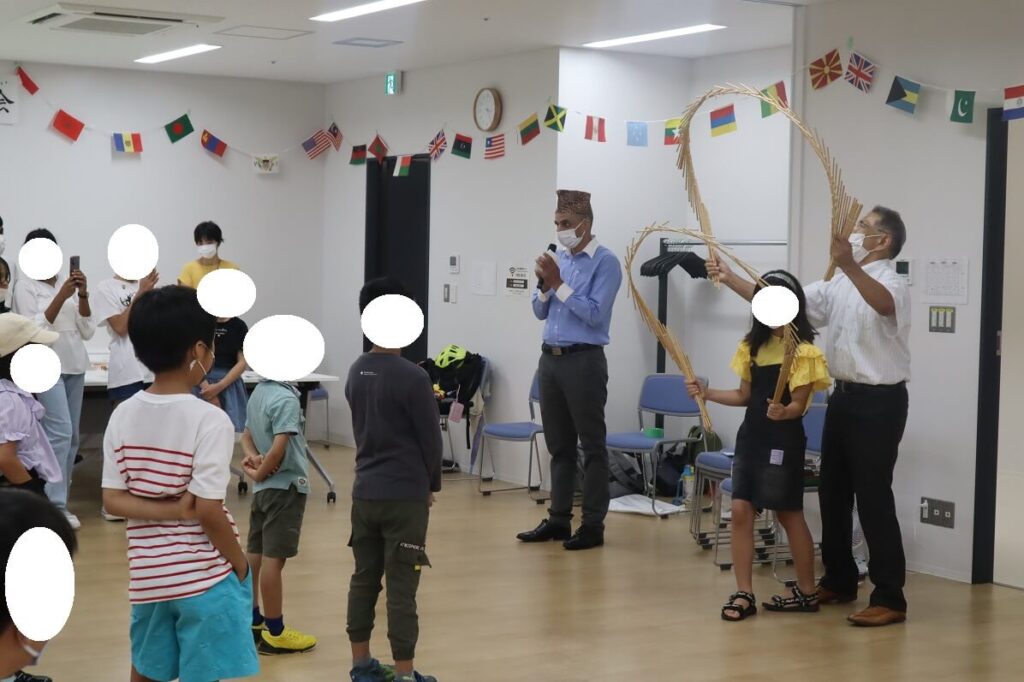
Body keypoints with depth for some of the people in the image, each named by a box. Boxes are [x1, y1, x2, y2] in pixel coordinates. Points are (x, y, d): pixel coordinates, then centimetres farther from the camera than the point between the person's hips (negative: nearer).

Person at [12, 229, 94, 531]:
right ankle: (54, 505, -13)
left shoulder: (68, 283, 10)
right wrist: (61, 296, -18)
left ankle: (59, 501, 11)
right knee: (60, 431, -16)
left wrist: (83, 295, -7)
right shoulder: (25, 285, -2)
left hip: (75, 364, 6)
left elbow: (87, 332, 7)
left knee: (71, 436, 5)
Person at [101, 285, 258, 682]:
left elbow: (112, 500, -2)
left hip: (148, 575, 5)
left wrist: (170, 510, -7)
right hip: (205, 578, -5)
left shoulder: (123, 416, 0)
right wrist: (242, 567, -5)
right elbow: (209, 512, -18)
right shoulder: (210, 420, -16)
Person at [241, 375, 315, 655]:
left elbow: (247, 436, 16)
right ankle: (274, 634, 2)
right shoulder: (286, 398, -20)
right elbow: (279, 447, -26)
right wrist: (259, 474, -11)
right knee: (274, 558, -4)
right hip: (286, 485, -9)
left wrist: (253, 456, -2)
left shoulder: (258, 392, 8)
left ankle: (252, 621, 25)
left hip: (265, 487, 9)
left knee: (255, 553, 14)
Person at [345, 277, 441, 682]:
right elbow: (431, 439, -9)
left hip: (364, 492, 7)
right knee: (401, 588, -1)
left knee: (364, 579, 14)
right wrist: (431, 485, 6)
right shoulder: (413, 378, -15)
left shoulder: (356, 372, 6)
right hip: (405, 496, -7)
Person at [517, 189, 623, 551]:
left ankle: (593, 525, 3)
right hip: (551, 358, 7)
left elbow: (594, 314, -17)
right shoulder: (559, 258, 11)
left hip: (584, 361, -7)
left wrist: (559, 283, -15)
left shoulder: (605, 262, -8)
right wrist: (544, 285, -5)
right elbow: (540, 312, 14)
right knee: (558, 445, 12)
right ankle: (558, 519, 19)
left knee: (592, 445, -1)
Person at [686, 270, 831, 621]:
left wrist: (783, 412, -35)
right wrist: (707, 392, 4)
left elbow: (799, 405, -14)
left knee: (789, 514, 4)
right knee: (741, 510, -1)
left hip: (783, 441, -6)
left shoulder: (803, 350, -10)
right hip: (750, 436, 6)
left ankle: (807, 591, 18)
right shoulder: (753, 345, 10)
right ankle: (744, 594, 4)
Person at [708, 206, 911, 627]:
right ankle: (839, 581, 27)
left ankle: (890, 598, -4)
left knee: (873, 497, -9)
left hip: (879, 401, -9)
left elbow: (883, 304, -38)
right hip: (844, 396, 9)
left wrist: (849, 265, -54)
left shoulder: (891, 283, -12)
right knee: (833, 492, 14)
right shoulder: (839, 286, 14)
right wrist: (732, 280, 5)